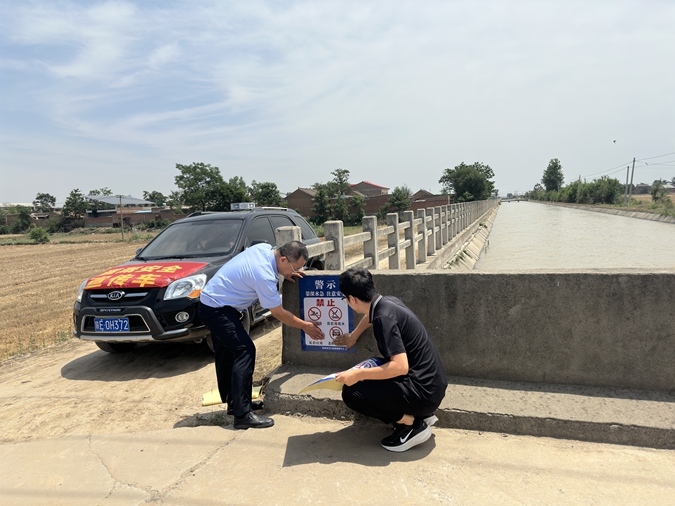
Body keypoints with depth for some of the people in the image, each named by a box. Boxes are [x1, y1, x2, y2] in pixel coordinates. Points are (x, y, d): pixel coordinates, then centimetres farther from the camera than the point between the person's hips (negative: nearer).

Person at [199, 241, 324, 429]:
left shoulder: (265, 248, -6)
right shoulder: (264, 276, -29)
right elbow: (279, 313, -18)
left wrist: (285, 273, 1)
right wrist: (305, 326, -5)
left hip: (211, 301, 10)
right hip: (217, 309, -10)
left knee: (227, 354, 16)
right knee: (245, 351, -14)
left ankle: (234, 402, 28)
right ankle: (242, 415, -10)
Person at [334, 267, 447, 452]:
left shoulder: (384, 317, -22)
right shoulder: (389, 302, 5)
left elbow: (400, 366, -28)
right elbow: (370, 314, 30)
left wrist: (358, 375, -22)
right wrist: (353, 336, 41)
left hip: (424, 391, -9)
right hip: (432, 383, 10)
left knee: (351, 392, -14)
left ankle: (413, 424, -3)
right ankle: (420, 414, 15)